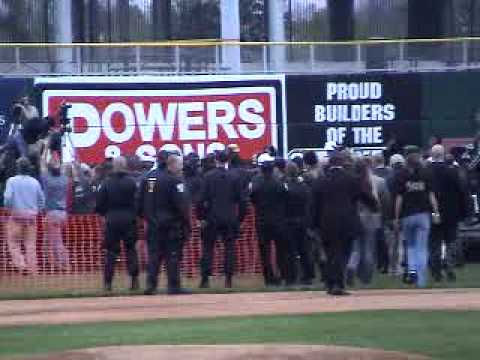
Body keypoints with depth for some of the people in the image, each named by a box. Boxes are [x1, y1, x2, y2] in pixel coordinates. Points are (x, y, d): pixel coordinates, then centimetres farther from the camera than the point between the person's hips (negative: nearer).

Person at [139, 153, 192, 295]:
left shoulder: (147, 178, 10)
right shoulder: (174, 180, -12)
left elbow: (140, 202, 14)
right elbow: (182, 205, -15)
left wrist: (147, 218, 20)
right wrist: (188, 224, -10)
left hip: (153, 223, 6)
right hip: (171, 223, -6)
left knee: (153, 255, 9)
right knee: (173, 255, -1)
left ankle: (151, 285, 3)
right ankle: (174, 287, -2)